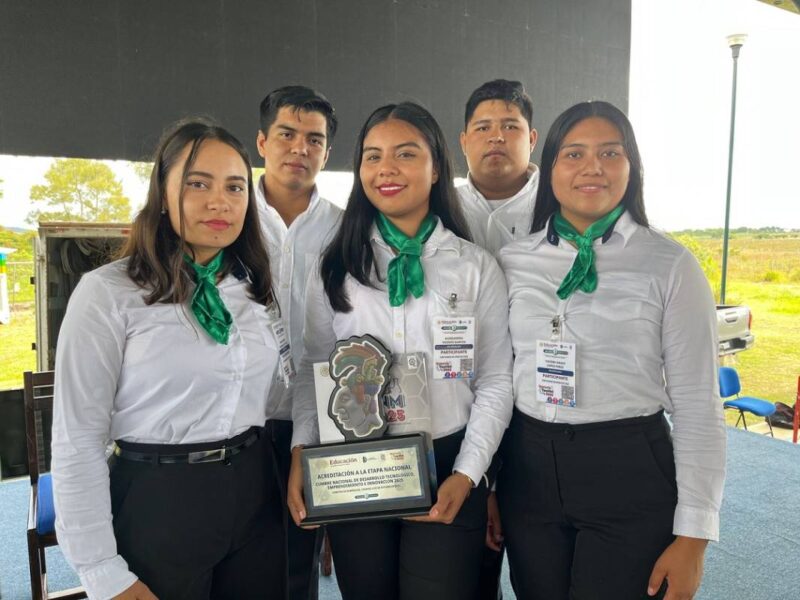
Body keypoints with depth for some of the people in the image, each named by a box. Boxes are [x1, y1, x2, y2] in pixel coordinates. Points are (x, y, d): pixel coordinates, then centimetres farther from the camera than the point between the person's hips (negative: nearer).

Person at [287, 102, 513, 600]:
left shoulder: (477, 267, 0)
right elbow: (314, 368, 6)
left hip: (446, 469, -1)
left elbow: (496, 380, 0)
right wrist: (301, 453, -6)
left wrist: (466, 475, -8)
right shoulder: (336, 267, 4)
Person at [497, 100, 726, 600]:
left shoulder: (670, 265, -6)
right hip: (528, 472, 3)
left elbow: (698, 406, -5)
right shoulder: (513, 261, 2)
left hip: (629, 476, -2)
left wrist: (693, 535, -6)